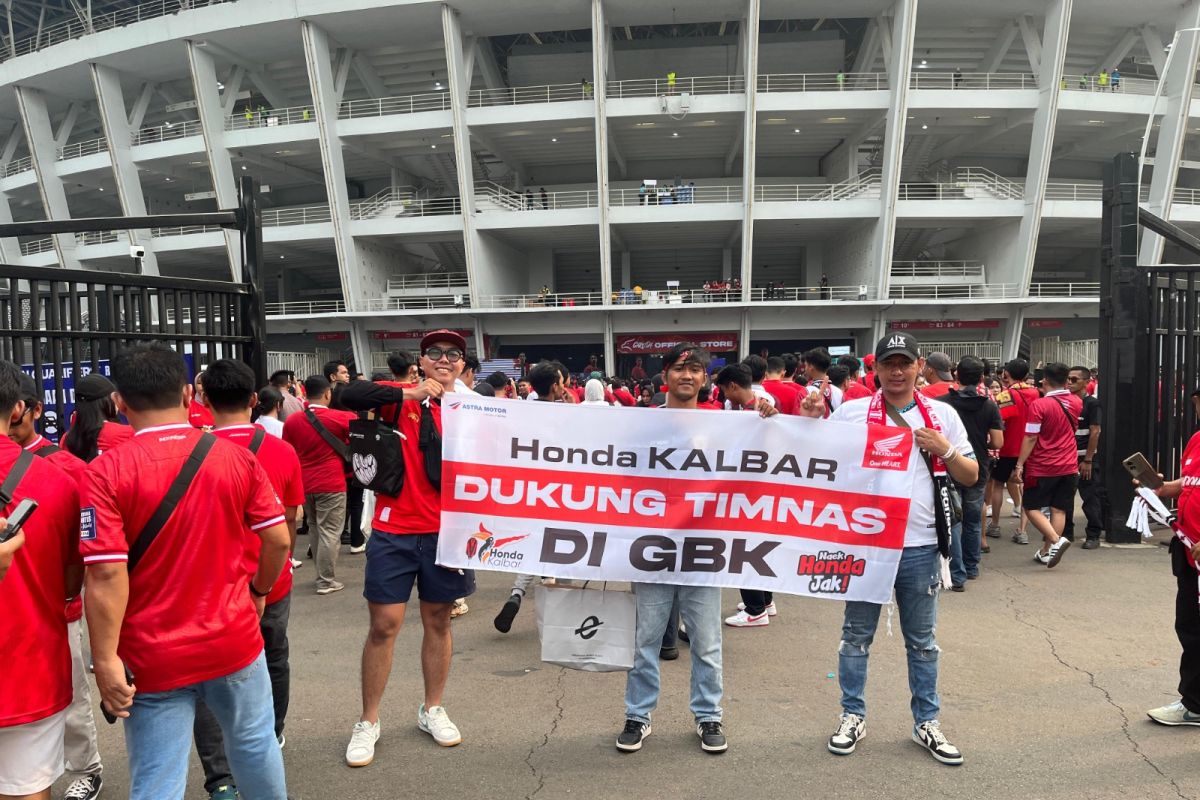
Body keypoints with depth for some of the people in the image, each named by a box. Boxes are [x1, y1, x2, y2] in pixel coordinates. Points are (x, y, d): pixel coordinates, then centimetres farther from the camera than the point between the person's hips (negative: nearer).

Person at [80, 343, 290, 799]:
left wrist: (105, 659, -11)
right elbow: (278, 540, -3)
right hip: (234, 639, 2)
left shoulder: (106, 472, -14)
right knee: (255, 747, 22)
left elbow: (107, 574, -19)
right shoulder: (236, 458, -5)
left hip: (152, 658, -2)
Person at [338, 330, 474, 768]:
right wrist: (410, 393, -21)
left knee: (438, 621, 14)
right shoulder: (401, 397, -1)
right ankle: (368, 721, 21)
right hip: (394, 531, -2)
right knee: (384, 625, 4)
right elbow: (349, 396, -17)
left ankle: (432, 710, 33)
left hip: (444, 532, 2)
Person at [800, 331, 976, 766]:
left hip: (920, 545, 1)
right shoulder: (852, 412, -2)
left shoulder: (943, 415, 4)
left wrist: (945, 450, -10)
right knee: (856, 635, 10)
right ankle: (853, 716, 25)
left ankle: (926, 722, 28)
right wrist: (811, 422, -11)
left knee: (922, 640, 14)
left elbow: (971, 477, 8)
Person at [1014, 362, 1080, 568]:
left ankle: (1056, 540, -13)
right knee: (1059, 509, 9)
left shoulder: (1039, 405, -16)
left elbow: (1031, 438, -16)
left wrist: (1019, 465, -10)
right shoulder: (1076, 403, 3)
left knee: (1031, 507, 6)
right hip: (1069, 466, 5)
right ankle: (1046, 551, 13)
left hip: (1042, 467, -5)